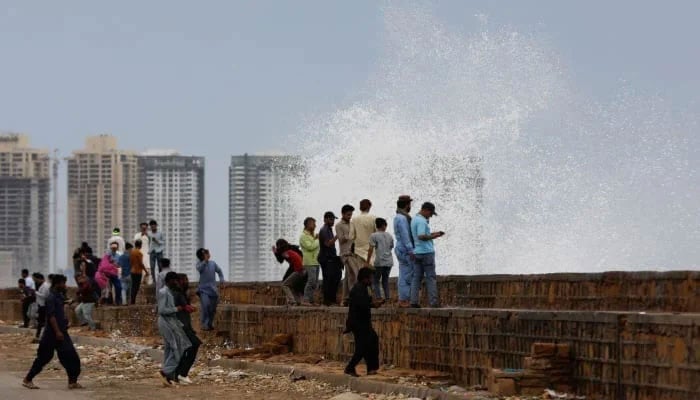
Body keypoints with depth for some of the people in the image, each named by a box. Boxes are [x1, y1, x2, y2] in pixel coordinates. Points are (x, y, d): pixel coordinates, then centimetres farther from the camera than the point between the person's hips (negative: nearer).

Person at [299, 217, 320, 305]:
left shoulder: (313, 235, 19)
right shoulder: (303, 236, -6)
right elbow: (310, 247, -17)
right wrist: (317, 240, -6)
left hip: (316, 261, 9)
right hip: (309, 262, -9)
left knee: (315, 282, 8)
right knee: (311, 280, -17)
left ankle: (311, 300, 12)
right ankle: (306, 300, -16)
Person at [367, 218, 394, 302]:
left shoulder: (374, 236, -3)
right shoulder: (389, 236, 12)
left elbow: (371, 250, -8)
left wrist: (367, 262, -6)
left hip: (379, 262, -5)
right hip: (389, 261, 5)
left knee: (375, 281, 2)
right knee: (385, 280, 15)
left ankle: (378, 298, -11)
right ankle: (387, 298, 9)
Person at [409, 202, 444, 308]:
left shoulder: (414, 220, 17)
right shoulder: (421, 221, -14)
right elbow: (421, 236, -24)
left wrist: (431, 234, 15)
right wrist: (433, 236, -12)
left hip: (416, 252, 9)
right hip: (426, 252, -9)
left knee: (416, 277, 5)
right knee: (431, 277, -4)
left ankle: (413, 301, -1)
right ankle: (433, 301, -4)